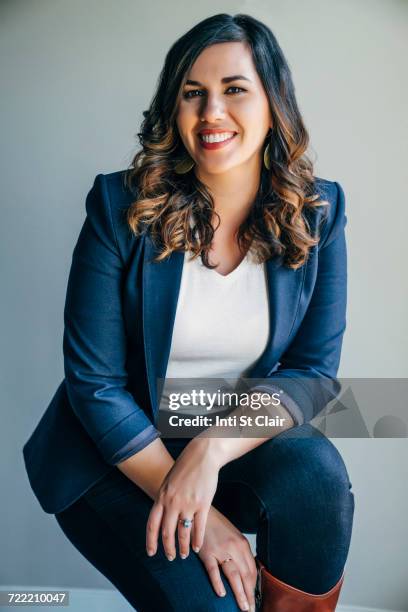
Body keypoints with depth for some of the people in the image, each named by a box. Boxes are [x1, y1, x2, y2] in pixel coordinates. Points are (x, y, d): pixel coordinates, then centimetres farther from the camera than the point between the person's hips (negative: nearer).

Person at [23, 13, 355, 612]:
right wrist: (199, 517, -18)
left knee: (317, 472, -28)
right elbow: (95, 383, -13)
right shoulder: (121, 205, -13)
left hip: (244, 435, 3)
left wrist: (212, 447, -24)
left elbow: (315, 371, -6)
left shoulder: (318, 211, -6)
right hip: (121, 450, -2)